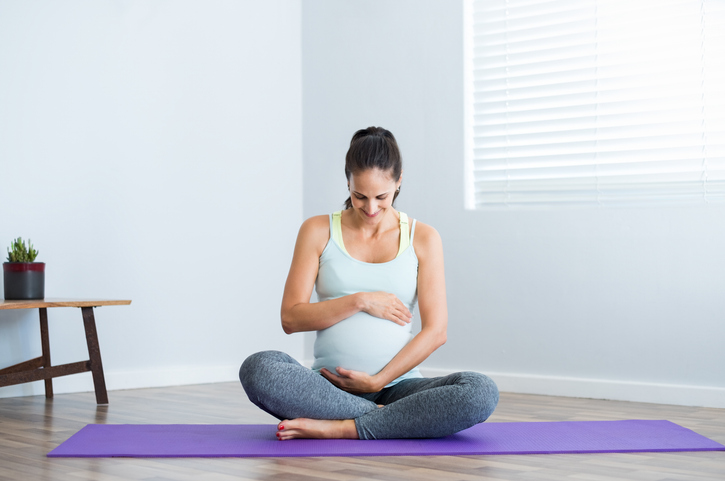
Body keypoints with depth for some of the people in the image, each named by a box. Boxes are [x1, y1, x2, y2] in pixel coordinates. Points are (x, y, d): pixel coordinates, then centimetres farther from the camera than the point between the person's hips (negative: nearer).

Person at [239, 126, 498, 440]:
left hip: (397, 386, 0)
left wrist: (377, 381, -10)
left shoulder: (423, 238, 6)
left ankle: (341, 428, -26)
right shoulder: (318, 232, 6)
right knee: (257, 369, -32)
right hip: (329, 388, 0)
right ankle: (384, 418, -22)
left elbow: (435, 331, -1)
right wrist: (359, 301, -10)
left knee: (482, 393, -30)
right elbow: (291, 318, 1)